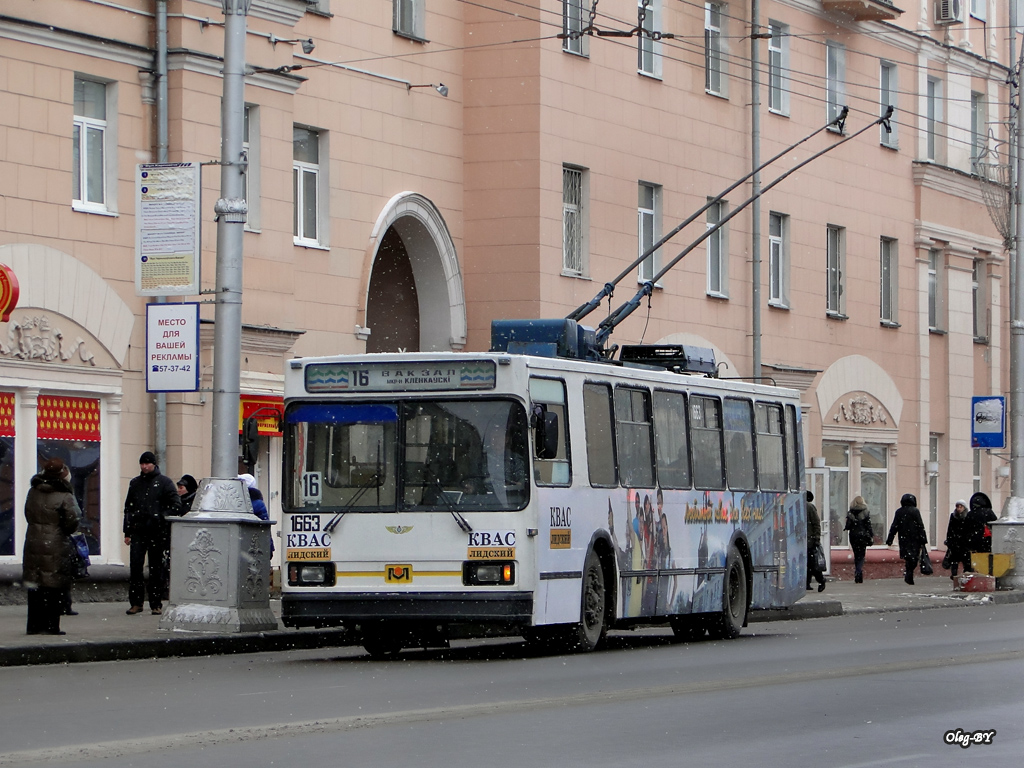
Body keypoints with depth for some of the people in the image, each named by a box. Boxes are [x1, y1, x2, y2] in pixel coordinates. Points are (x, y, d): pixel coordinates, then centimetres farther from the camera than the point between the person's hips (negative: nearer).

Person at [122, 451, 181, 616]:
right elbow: (128, 508, 17)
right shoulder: (135, 483, 15)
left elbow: (176, 505, -1)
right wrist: (127, 532, 11)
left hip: (157, 532, -3)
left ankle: (156, 604, 8)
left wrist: (163, 519, -12)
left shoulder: (164, 482, 3)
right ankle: (136, 602, 1)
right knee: (135, 566, -6)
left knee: (156, 568, 2)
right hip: (138, 531, 3)